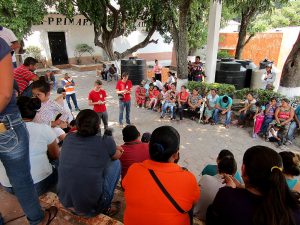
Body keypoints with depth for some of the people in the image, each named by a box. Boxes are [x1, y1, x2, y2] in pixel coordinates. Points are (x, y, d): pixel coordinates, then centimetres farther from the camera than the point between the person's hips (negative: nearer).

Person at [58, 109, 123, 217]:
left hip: (64, 201, 5)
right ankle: (105, 207, 17)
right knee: (116, 163, 9)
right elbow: (117, 156, 8)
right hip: (90, 207, -5)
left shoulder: (68, 138, -2)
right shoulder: (105, 142, -15)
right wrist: (115, 149, 29)